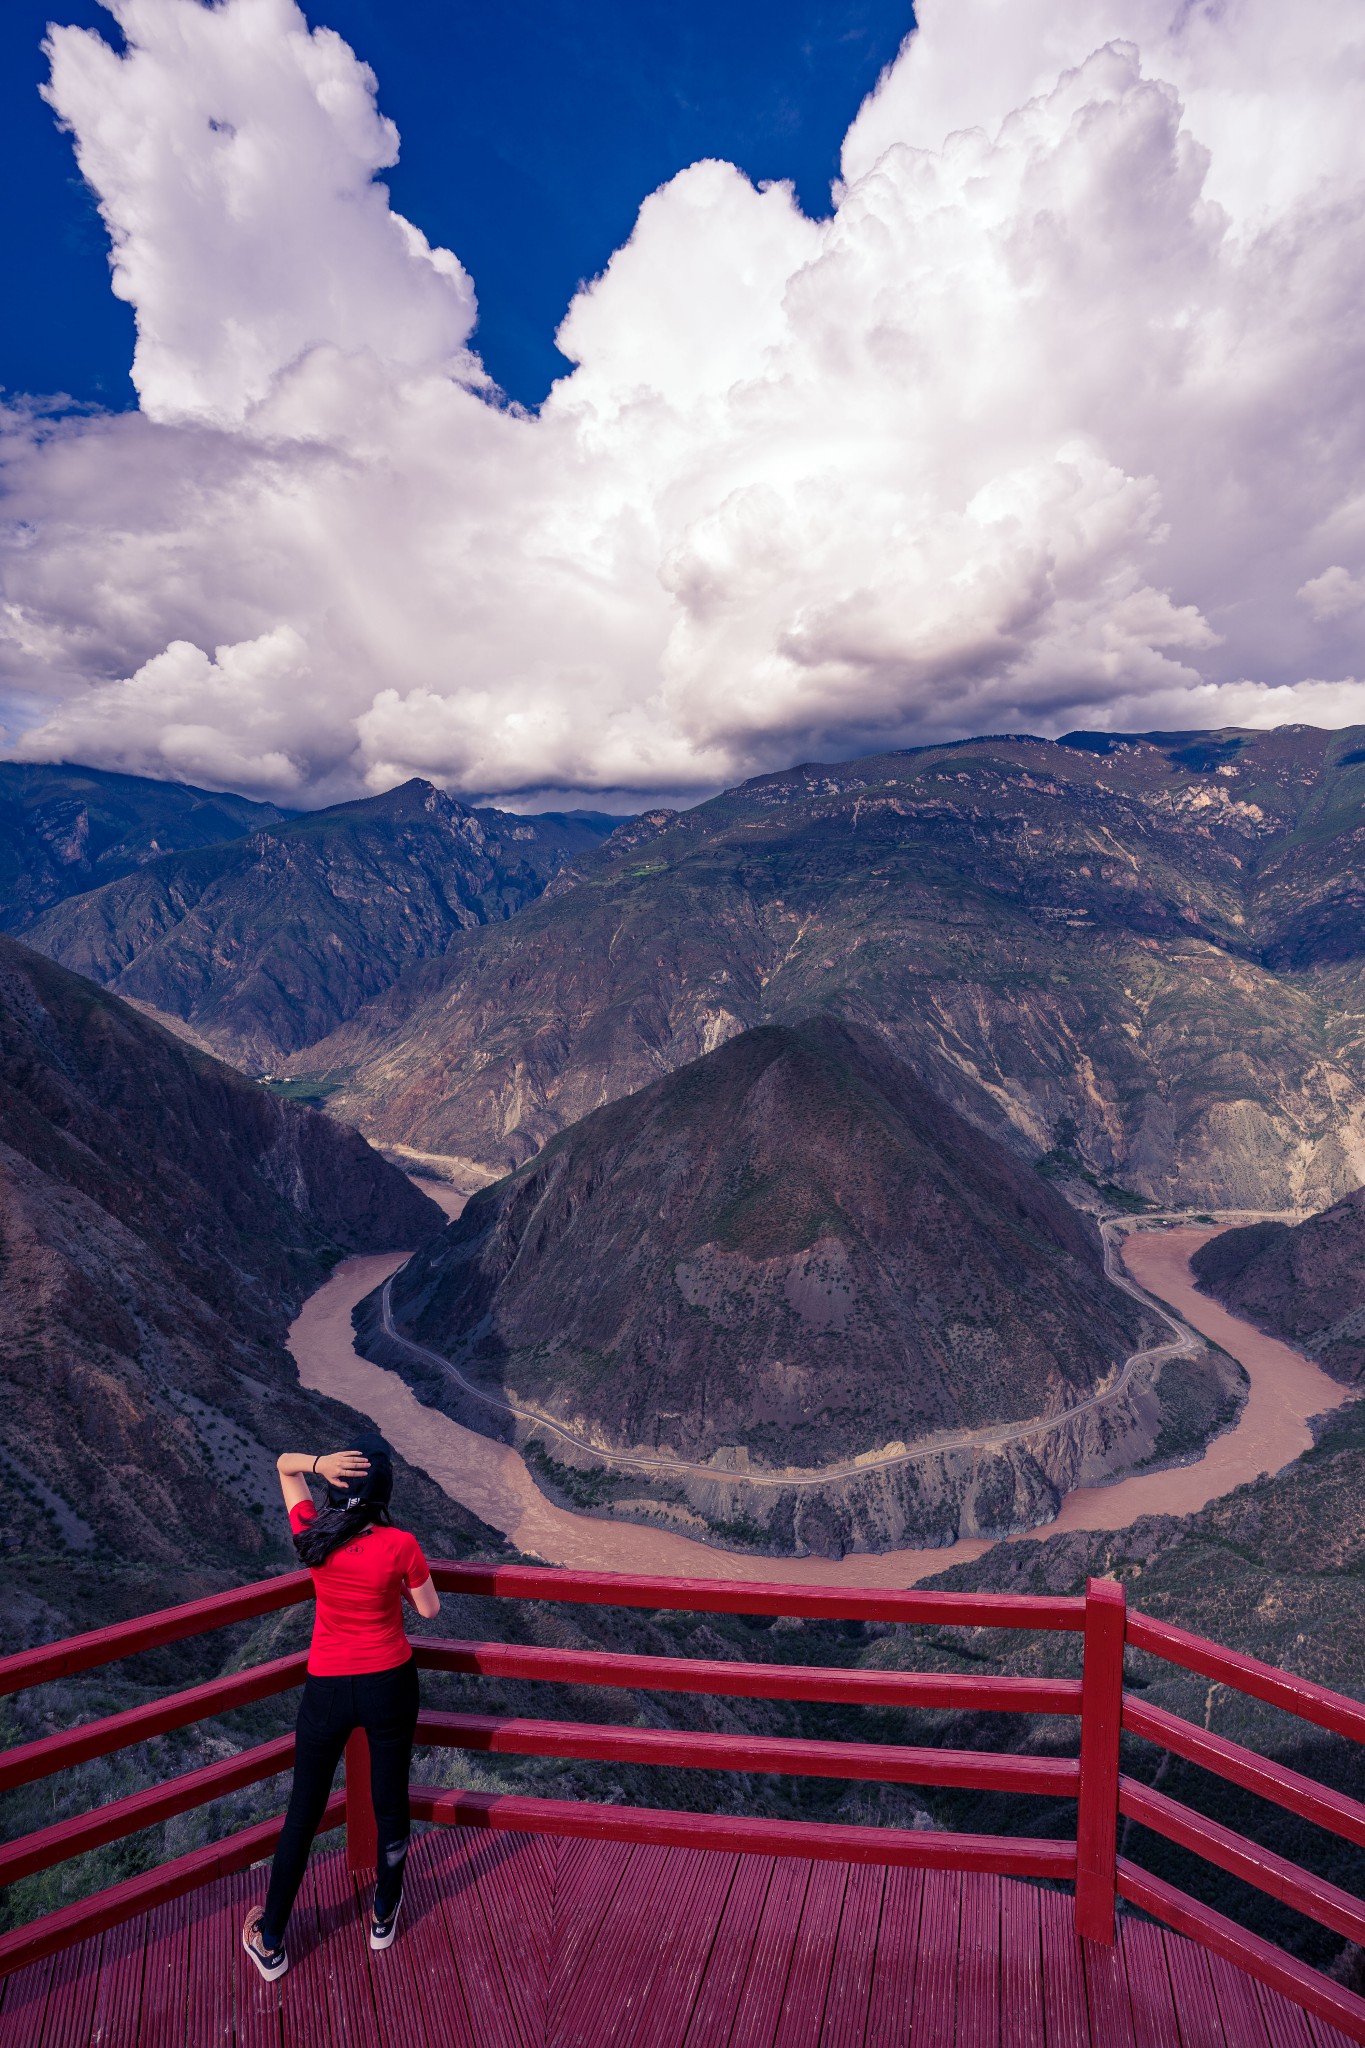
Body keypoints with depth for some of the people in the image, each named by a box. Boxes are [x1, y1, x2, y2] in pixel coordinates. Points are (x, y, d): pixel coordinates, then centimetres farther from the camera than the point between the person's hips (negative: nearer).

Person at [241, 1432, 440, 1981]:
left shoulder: (312, 1535, -16)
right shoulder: (399, 1545, -23)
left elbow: (284, 1464, -3)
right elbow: (429, 1609, -8)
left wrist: (318, 1462, -23)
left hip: (327, 1689, 1)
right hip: (390, 1685, -1)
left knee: (303, 1813, 19)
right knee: (390, 1804, 20)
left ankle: (270, 1943, 33)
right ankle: (384, 1916, 40)